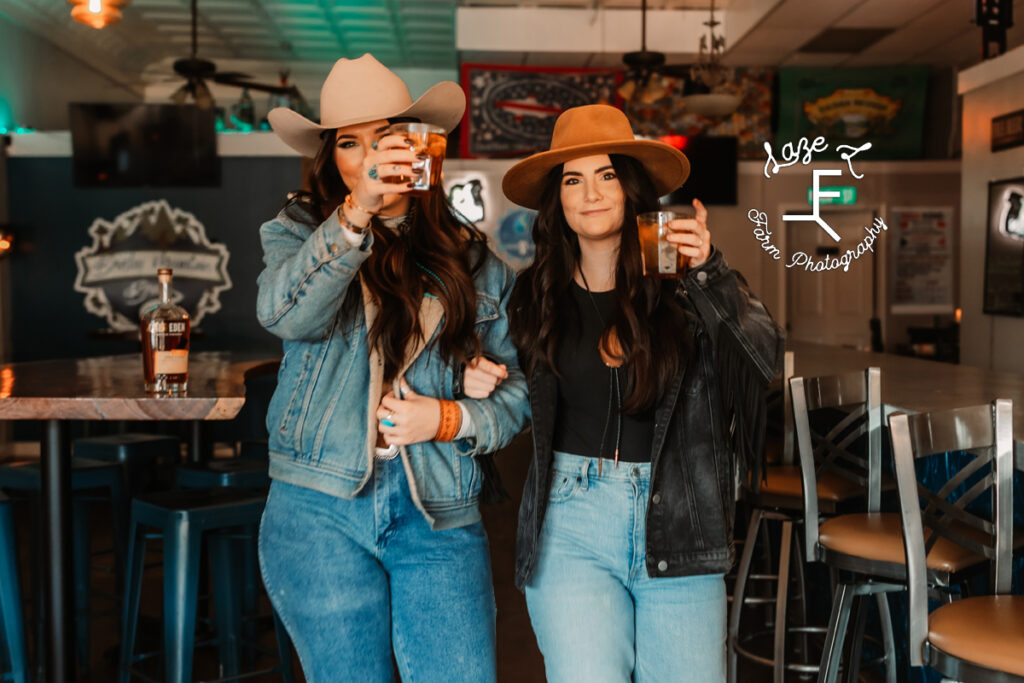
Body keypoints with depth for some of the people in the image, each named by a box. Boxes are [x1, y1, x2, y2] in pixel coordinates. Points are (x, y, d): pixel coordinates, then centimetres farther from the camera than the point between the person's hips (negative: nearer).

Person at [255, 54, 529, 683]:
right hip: (322, 508, -1)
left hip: (440, 515, 1)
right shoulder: (297, 233, 5)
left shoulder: (472, 259, 10)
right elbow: (284, 313, -19)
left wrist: (451, 419, -8)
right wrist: (356, 213, -30)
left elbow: (516, 389, 11)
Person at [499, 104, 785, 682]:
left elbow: (768, 357, -12)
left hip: (676, 525, 0)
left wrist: (709, 270, -21)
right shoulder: (536, 294, 7)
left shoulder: (681, 284, 0)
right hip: (572, 529, 0)